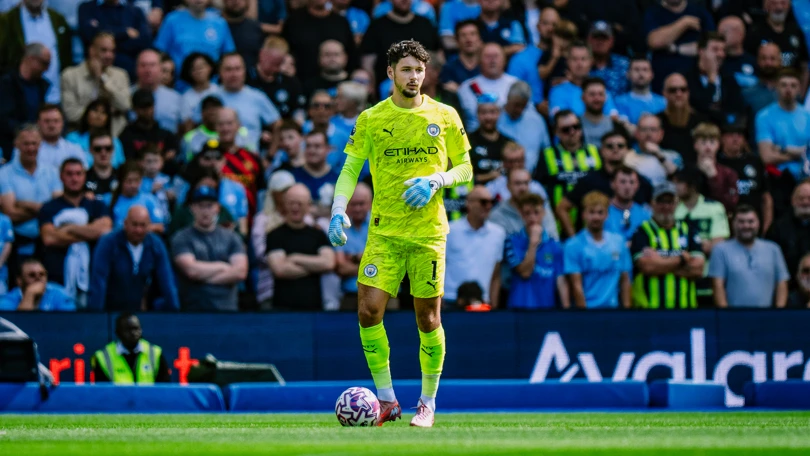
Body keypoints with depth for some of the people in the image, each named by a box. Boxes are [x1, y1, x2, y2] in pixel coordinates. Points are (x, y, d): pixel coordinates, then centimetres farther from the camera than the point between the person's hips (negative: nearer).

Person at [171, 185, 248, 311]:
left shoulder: (231, 238, 13)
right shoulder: (181, 238, 5)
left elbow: (240, 272, 1)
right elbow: (191, 270, -9)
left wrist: (204, 276, -4)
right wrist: (223, 266, 3)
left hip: (228, 310, 2)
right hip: (194, 310, -2)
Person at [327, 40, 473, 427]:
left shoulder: (444, 117, 4)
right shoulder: (371, 119, 4)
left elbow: (466, 169, 8)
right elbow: (351, 168, 4)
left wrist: (436, 180, -11)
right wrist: (339, 209, -12)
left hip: (428, 232, 0)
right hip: (384, 231, 0)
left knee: (428, 319, 2)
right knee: (369, 311, -11)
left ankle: (428, 402, 17)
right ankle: (387, 399, 3)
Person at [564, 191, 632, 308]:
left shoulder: (619, 242, 9)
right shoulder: (573, 246, -3)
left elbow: (625, 280, 11)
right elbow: (576, 286, -8)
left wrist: (626, 308, 2)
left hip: (613, 308, 4)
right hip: (588, 308, -4)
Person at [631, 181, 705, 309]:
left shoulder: (688, 232, 15)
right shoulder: (641, 234, 4)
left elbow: (698, 269, 3)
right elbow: (647, 266, -11)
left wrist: (661, 263, -4)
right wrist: (682, 260, 2)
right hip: (650, 306, -3)